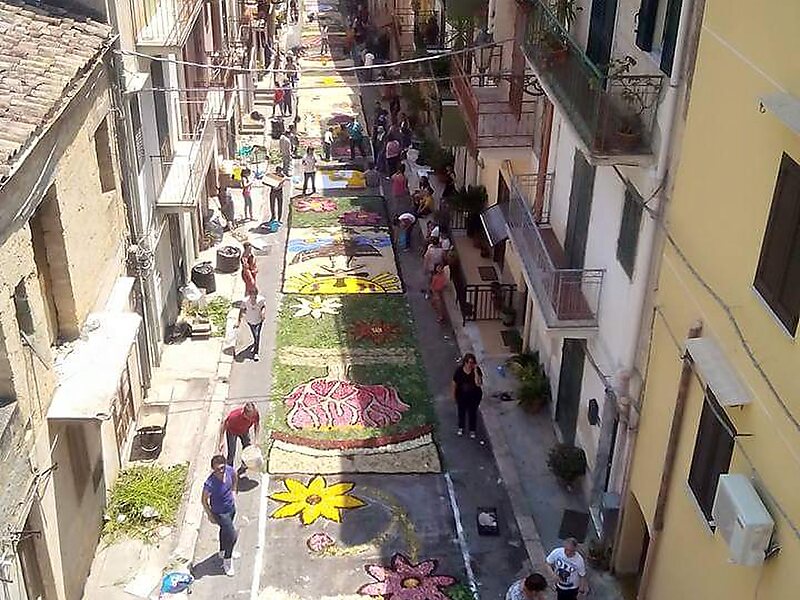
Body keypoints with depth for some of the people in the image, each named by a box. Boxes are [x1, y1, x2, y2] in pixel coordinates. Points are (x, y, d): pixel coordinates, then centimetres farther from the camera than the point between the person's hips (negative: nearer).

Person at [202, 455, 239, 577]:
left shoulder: (229, 470, -22)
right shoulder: (210, 484, -37)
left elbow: (235, 477, 5)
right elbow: (204, 500, -20)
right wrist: (210, 516, -11)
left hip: (231, 507, 6)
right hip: (220, 513, -6)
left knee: (225, 530, 29)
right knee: (233, 535, -3)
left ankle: (223, 551, 55)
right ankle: (227, 561, 22)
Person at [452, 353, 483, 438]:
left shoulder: (477, 370, -22)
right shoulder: (459, 371, -20)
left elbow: (478, 384, -33)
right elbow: (454, 384, -6)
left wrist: (475, 371, -39)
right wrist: (454, 396, 2)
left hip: (474, 397, -1)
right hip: (461, 397, 1)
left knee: (472, 413, 18)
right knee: (461, 412, 23)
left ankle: (472, 430, 43)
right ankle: (461, 427, 51)